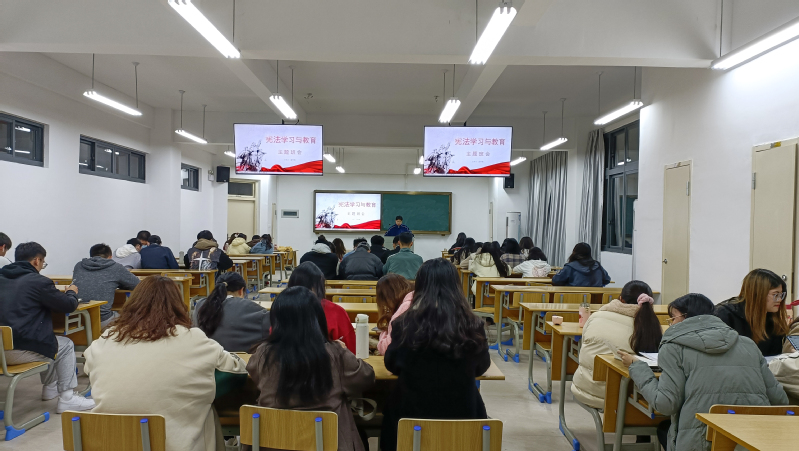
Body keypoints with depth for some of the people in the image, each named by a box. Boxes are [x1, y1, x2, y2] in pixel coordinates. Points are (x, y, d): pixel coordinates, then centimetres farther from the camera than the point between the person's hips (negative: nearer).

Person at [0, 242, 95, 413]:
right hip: (19, 351, -8)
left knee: (49, 340, 31)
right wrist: (71, 292, 17)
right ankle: (67, 399, 13)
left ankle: (50, 388, 44)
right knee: (66, 345, 16)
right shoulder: (38, 281, -12)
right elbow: (69, 306, -5)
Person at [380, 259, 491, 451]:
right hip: (463, 413, 1)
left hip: (413, 412, -1)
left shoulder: (405, 324, -16)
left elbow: (392, 365, 3)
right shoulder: (473, 326, -14)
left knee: (391, 405, 30)